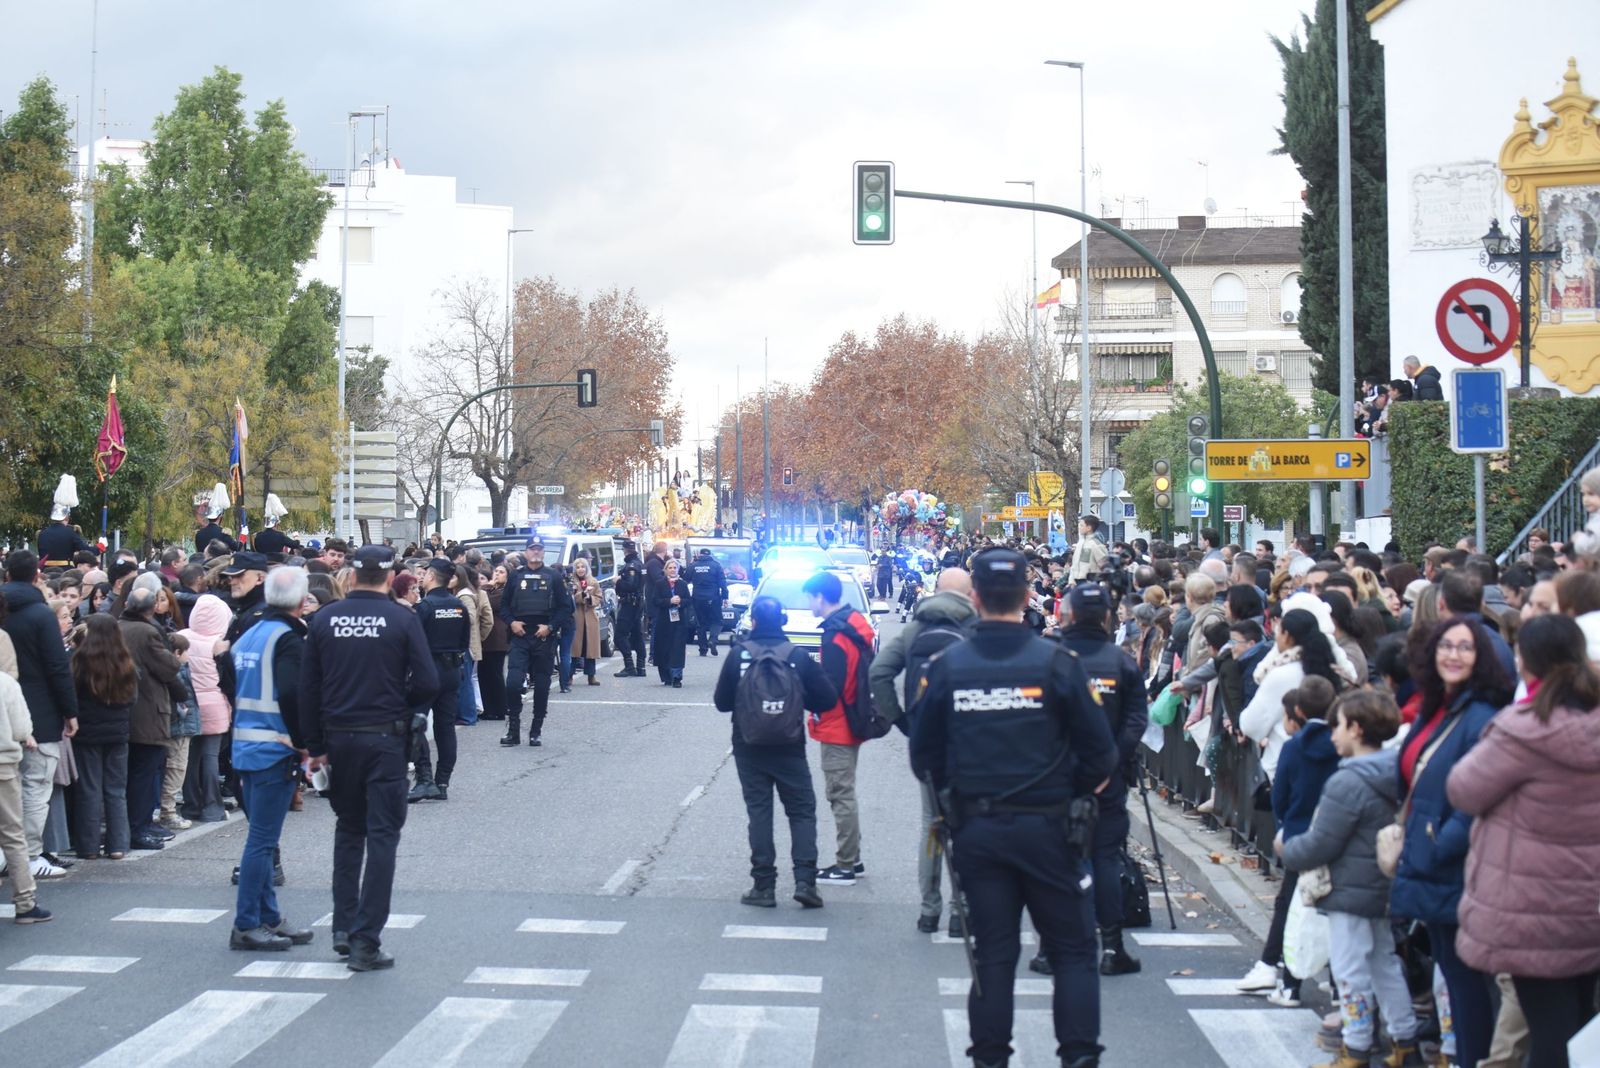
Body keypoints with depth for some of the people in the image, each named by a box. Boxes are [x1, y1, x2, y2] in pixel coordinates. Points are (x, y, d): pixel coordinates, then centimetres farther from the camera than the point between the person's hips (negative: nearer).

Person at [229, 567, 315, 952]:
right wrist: (303, 742, -14)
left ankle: (268, 918, 21)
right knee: (263, 840, -5)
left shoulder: (248, 636, 14)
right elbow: (290, 696, -24)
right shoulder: (288, 639, -13)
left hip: (245, 747, 9)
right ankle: (246, 926, -3)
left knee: (261, 837, 15)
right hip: (275, 750, -9)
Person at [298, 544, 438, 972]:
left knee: (347, 831, 19)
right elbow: (427, 684, -11)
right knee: (382, 835, 1)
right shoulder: (402, 620, -7)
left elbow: (308, 689, 2)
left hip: (339, 739, 3)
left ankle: (343, 928, 19)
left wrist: (316, 745, 9)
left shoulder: (325, 620, 1)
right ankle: (366, 940, -3)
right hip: (385, 739, -3)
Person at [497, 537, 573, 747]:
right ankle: (513, 729, -4)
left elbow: (565, 607, 4)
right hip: (520, 637, 0)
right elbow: (504, 604, 13)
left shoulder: (553, 576, 4)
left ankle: (535, 732, 14)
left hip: (544, 638, 0)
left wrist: (550, 626, -8)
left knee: (542, 687, 4)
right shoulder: (516, 576, 8)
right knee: (513, 682, -13)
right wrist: (511, 622, -5)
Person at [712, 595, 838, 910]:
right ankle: (805, 880, -6)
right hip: (790, 749, 0)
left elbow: (722, 702, -2)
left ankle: (764, 885, 4)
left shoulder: (739, 654, -7)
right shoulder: (798, 656, -6)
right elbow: (826, 699, -5)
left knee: (759, 812, 6)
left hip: (749, 748, 0)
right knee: (802, 812, 7)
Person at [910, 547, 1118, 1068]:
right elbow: (1100, 752, -7)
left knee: (993, 951, 12)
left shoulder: (947, 665, -3)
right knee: (1072, 950, 8)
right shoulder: (1055, 661, -10)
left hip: (975, 829, 2)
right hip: (1047, 826, -2)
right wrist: (1072, 789, 11)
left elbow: (924, 756, 3)